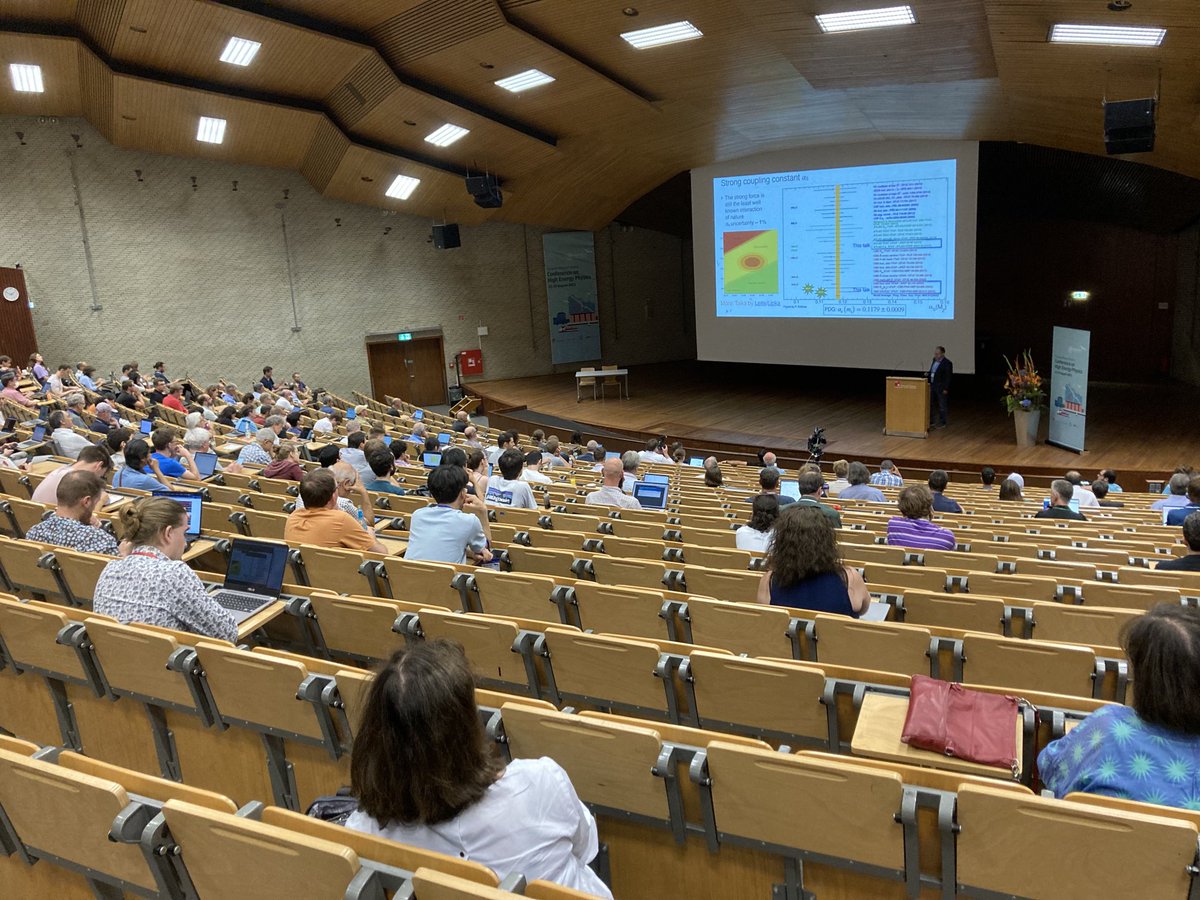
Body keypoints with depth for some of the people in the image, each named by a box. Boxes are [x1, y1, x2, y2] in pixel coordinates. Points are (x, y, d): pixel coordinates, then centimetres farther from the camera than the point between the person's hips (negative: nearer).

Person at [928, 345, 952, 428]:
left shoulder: (947, 363, -13)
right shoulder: (934, 360, 9)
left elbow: (948, 377, -14)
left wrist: (945, 389, -16)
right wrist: (928, 380, 12)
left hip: (941, 388, -7)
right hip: (932, 386, 7)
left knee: (942, 406, 3)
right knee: (930, 404, 11)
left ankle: (942, 423, 12)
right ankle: (931, 422, 20)